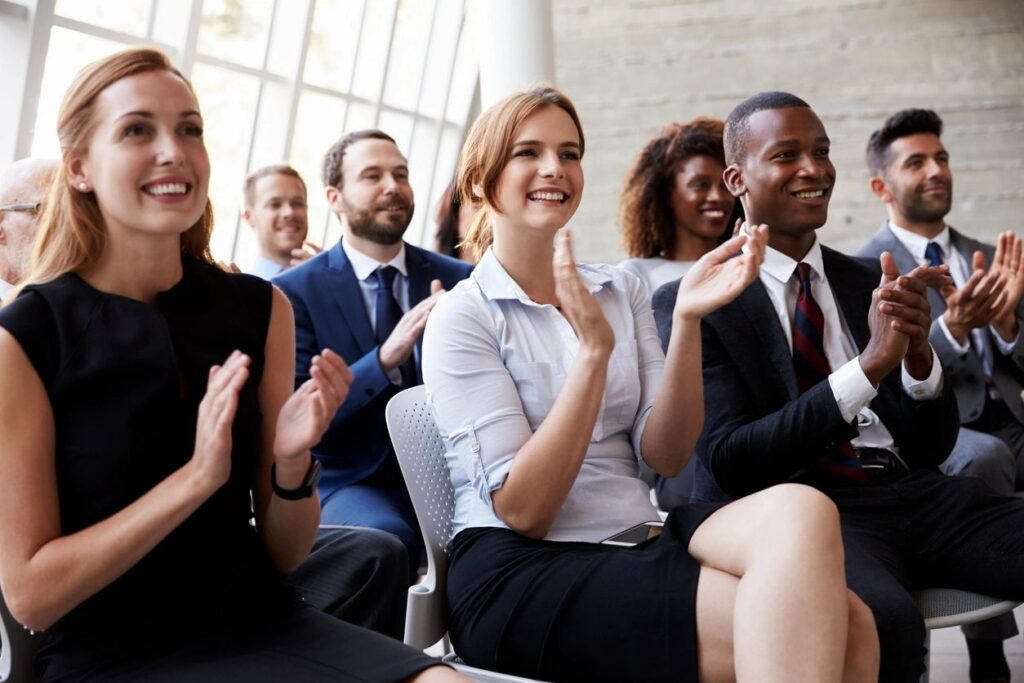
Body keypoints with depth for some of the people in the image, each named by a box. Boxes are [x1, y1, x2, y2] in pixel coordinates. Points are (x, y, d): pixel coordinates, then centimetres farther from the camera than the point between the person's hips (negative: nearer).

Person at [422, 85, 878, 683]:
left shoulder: (622, 291, 12)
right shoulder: (462, 317, -4)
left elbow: (665, 455, 1)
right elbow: (521, 510, -13)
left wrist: (688, 321, -12)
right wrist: (594, 347, -20)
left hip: (641, 541, 5)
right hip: (523, 577, -5)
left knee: (846, 626, -23)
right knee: (793, 630, -25)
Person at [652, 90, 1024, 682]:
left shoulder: (868, 283, 17)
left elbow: (933, 449, 14)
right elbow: (730, 464, -9)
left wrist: (919, 353, -7)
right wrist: (870, 365, -16)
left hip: (919, 494, 6)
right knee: (881, 621, -38)